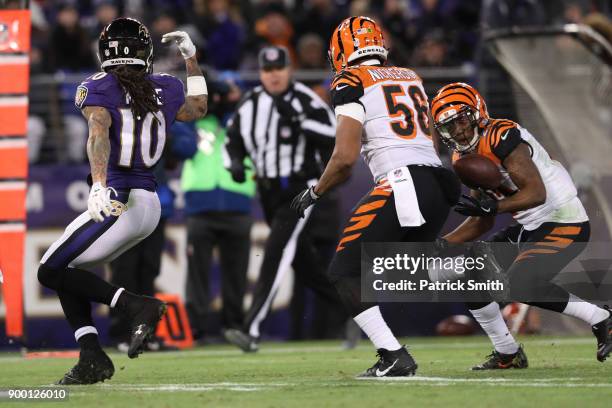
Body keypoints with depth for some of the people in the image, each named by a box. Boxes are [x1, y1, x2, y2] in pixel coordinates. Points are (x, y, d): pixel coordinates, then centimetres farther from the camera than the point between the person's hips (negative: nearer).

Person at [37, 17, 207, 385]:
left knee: (51, 272, 1)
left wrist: (99, 185, -38)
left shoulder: (98, 89, -7)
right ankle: (92, 358, 7)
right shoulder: (164, 89, 9)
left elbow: (99, 135, -25)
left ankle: (137, 306, -11)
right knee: (66, 271, 18)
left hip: (117, 203, -7)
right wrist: (191, 58, 37)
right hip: (149, 205, 7)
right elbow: (199, 108, 29)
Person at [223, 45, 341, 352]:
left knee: (276, 252, -19)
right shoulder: (249, 104, 5)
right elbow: (233, 140, 15)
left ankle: (251, 330, -26)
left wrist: (298, 120, -28)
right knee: (302, 259, 14)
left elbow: (332, 136, -18)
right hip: (269, 191, 7)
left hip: (300, 188, -7)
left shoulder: (305, 100, -11)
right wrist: (236, 163, -6)